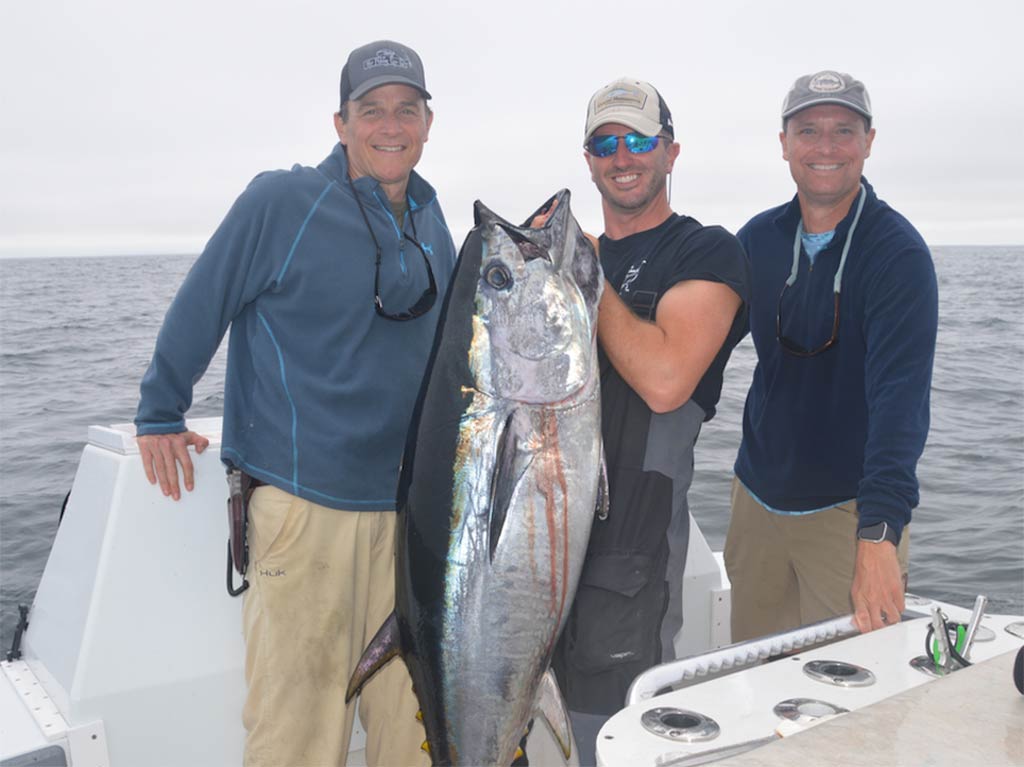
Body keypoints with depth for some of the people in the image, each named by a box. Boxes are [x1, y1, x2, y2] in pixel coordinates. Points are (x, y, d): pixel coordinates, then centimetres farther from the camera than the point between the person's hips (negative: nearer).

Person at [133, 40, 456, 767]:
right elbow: (199, 308, -2)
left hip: (408, 501, 6)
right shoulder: (280, 202, -9)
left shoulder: (432, 220, 10)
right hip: (305, 498, -5)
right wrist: (160, 415, 3)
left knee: (409, 698, 13)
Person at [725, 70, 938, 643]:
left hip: (850, 511, -4)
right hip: (757, 499, 5)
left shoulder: (898, 252, -14)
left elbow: (900, 395, -25)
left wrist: (879, 533, -35)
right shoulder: (759, 238, 1)